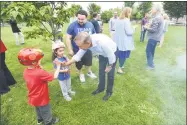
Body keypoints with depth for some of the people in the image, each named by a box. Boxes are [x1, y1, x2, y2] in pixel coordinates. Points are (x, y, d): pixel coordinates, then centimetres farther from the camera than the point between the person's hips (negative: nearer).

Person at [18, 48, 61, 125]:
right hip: (42, 99, -7)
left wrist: (39, 68, -7)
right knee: (46, 111, 22)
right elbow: (54, 77, -28)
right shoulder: (40, 73, -37)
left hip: (34, 98, 7)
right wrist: (58, 66, -17)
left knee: (38, 109, 34)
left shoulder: (26, 71, -13)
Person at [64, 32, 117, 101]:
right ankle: (101, 88, 37)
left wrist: (109, 67, -14)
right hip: (102, 54, 5)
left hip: (112, 52, -5)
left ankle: (109, 92, 27)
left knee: (110, 74, 3)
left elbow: (111, 56, -30)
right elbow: (78, 55, -15)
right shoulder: (86, 43, -27)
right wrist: (67, 63, -25)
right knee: (101, 71, 14)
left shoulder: (102, 42, -46)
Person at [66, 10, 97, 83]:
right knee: (79, 64, 16)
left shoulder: (90, 25, -6)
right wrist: (70, 50, -18)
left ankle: (89, 72, 50)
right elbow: (68, 38, -15)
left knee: (89, 61, 22)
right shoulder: (72, 25, -18)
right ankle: (81, 74, 44)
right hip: (77, 50, -3)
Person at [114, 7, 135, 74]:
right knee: (124, 55, 4)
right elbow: (129, 32, -18)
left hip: (118, 40, 8)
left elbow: (116, 29, 19)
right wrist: (133, 29, 0)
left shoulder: (118, 19, 8)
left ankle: (120, 65, 32)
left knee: (120, 54, 18)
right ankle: (119, 68, 10)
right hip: (124, 41, -7)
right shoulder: (126, 20, -16)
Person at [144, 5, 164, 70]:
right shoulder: (159, 17, 14)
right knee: (151, 51, 19)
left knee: (148, 51, -4)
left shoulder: (156, 18, -20)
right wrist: (150, 25, 9)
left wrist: (146, 27, -8)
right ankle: (150, 62, 32)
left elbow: (153, 30, -23)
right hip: (155, 37, 10)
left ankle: (151, 65, 2)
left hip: (153, 37, -10)